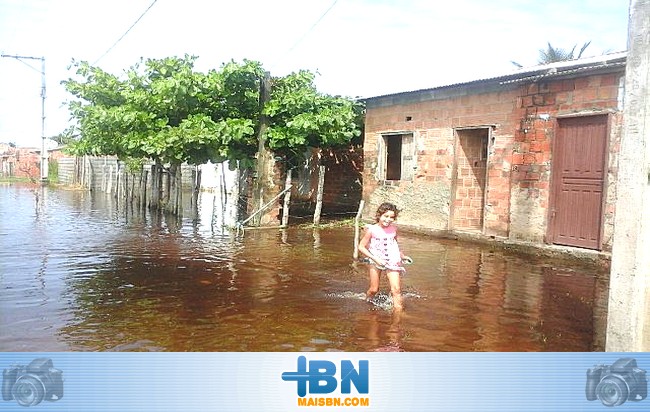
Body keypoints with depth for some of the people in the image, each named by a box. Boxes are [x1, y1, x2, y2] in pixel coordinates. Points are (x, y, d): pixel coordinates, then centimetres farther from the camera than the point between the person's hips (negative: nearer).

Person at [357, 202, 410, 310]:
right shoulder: (371, 230, -11)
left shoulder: (394, 229, 0)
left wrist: (402, 256, 12)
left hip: (392, 261, 2)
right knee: (374, 289, 5)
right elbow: (361, 247, -7)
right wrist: (375, 259, -15)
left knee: (396, 289, -9)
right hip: (376, 261, -2)